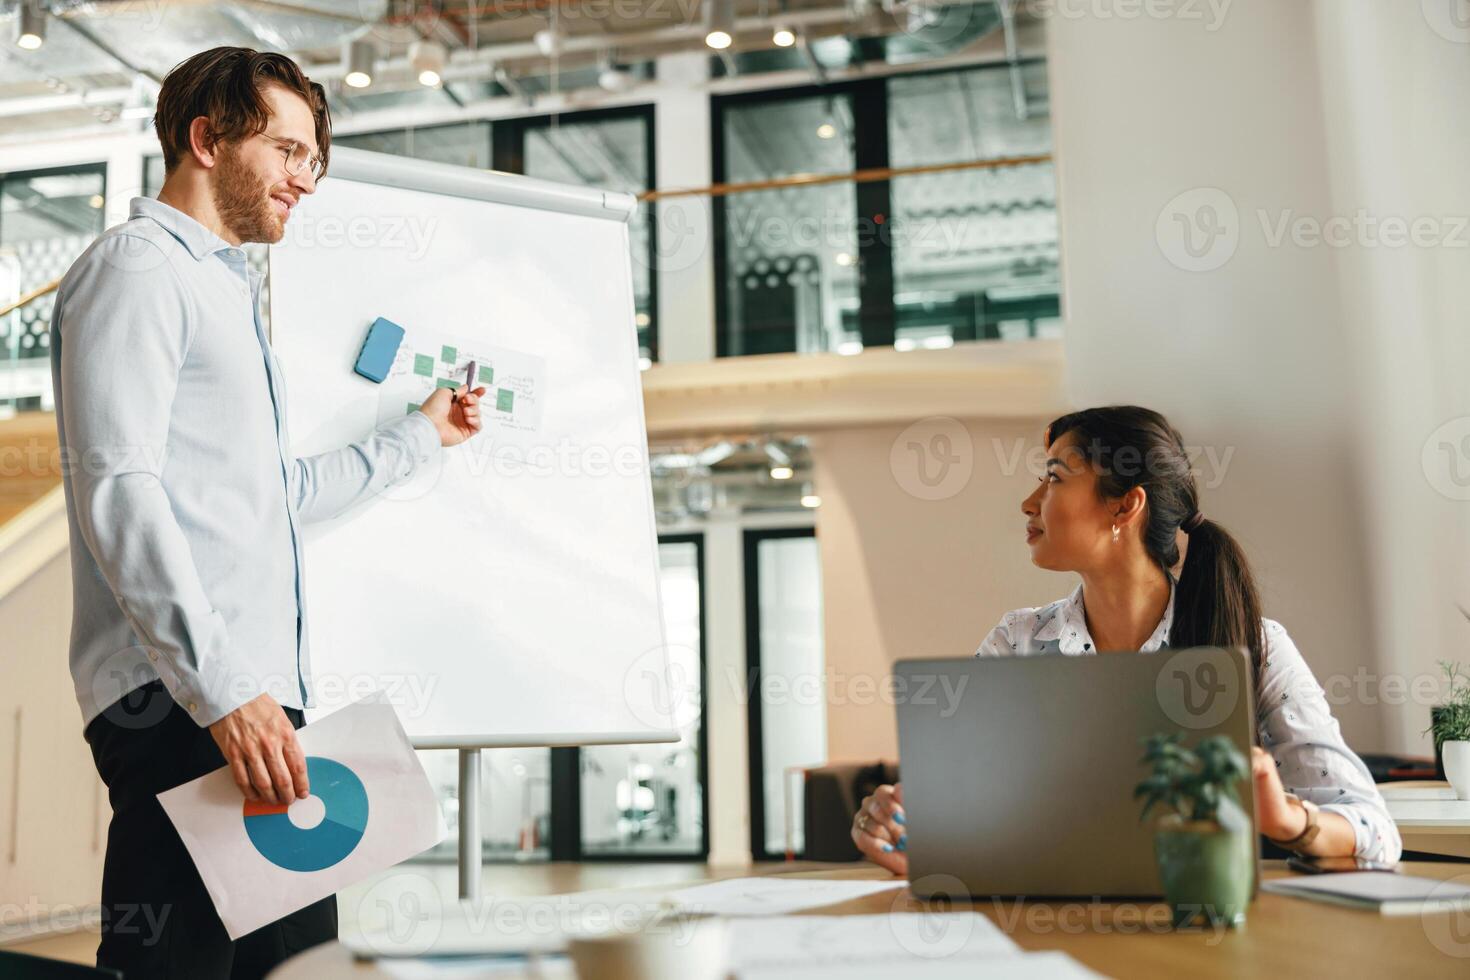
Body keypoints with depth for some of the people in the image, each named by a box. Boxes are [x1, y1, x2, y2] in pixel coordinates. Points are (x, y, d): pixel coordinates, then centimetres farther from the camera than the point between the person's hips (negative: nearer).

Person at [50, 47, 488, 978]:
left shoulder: (230, 292, 28)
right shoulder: (140, 265, -2)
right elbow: (116, 490, -15)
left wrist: (421, 434, 39)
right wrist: (222, 687, -23)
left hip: (255, 699, 10)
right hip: (178, 703, -9)